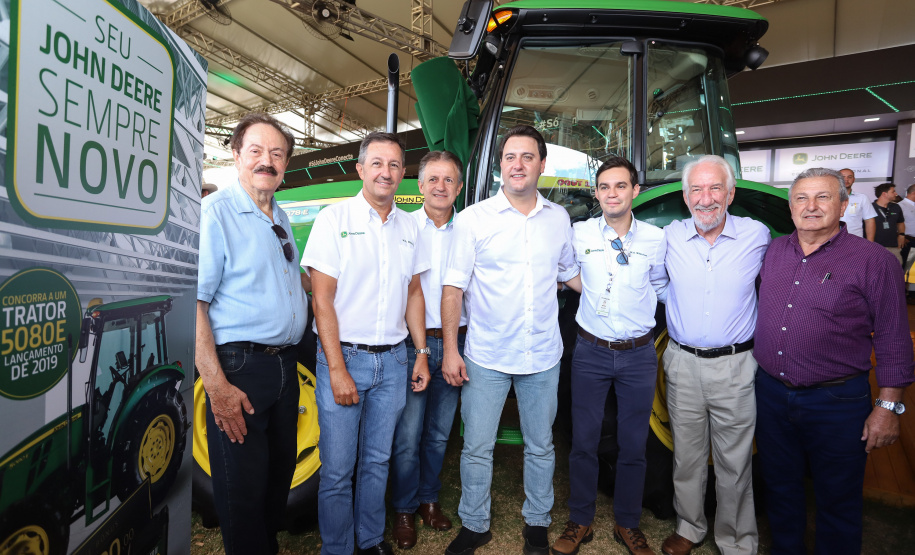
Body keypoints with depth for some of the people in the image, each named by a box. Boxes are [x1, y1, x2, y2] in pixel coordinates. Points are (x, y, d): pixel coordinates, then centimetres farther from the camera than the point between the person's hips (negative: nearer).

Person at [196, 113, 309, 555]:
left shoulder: (281, 218, 14)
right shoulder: (214, 212, -10)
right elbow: (194, 302, -17)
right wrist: (216, 385, -22)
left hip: (284, 365, 8)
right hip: (239, 368, -8)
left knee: (280, 473, 20)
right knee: (242, 489, 3)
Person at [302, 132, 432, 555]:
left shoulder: (408, 226, 8)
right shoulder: (334, 219, -7)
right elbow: (322, 300, -10)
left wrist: (422, 353, 9)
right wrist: (337, 369, -15)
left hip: (392, 360, 4)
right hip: (344, 357, -4)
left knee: (377, 460, 15)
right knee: (337, 469, 4)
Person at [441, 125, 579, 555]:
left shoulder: (559, 218, 4)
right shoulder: (472, 219, -4)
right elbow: (454, 287, -5)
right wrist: (450, 349, -9)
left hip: (543, 356, 2)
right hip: (485, 357, -2)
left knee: (540, 447, 15)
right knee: (477, 448, 9)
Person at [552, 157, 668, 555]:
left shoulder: (655, 238, 0)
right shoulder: (579, 233, -2)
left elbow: (662, 288, 13)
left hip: (639, 356, 1)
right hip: (591, 353, 0)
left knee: (633, 446, 11)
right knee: (583, 442, 8)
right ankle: (579, 522, 27)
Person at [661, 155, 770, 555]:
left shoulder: (757, 236, -5)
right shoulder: (669, 237, -2)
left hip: (735, 367, -1)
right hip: (683, 364, 2)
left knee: (735, 463, 11)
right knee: (687, 457, 15)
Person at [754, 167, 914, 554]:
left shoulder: (873, 261, -9)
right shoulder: (774, 252, 5)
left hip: (836, 404, -4)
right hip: (770, 395, 5)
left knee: (837, 501, 13)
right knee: (780, 488, 20)